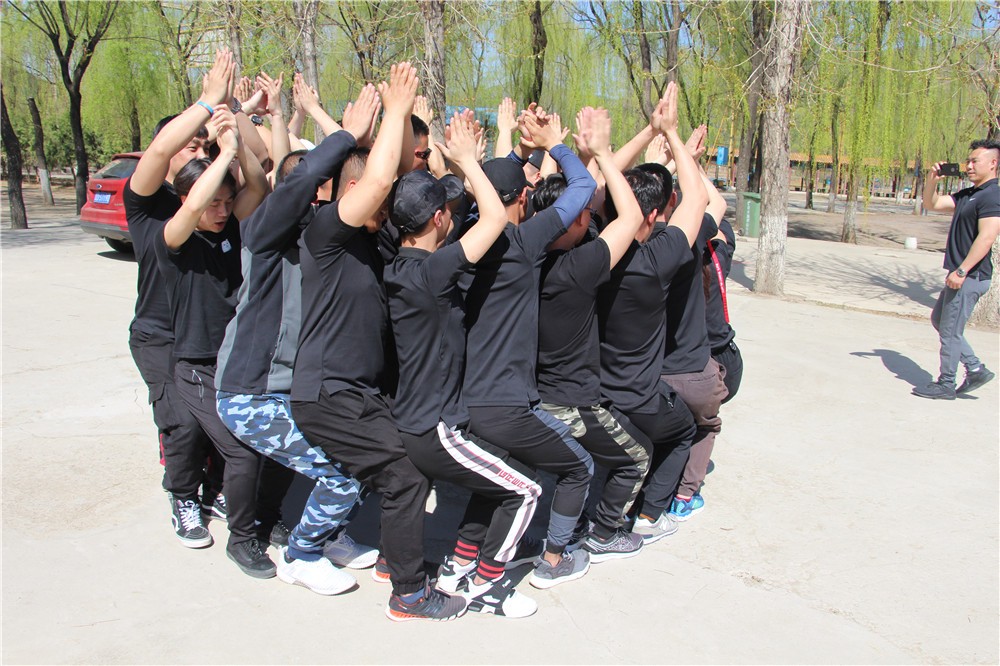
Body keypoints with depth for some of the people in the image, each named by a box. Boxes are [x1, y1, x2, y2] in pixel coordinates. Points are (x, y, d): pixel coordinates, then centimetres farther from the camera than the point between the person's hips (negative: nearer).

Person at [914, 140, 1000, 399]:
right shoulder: (967, 194, 14)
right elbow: (931, 204, 19)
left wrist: (961, 271, -27)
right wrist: (932, 180, 1)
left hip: (971, 277, -10)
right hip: (962, 274, 10)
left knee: (950, 330, -2)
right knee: (939, 319, 19)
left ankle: (945, 385, 11)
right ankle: (976, 369, 23)